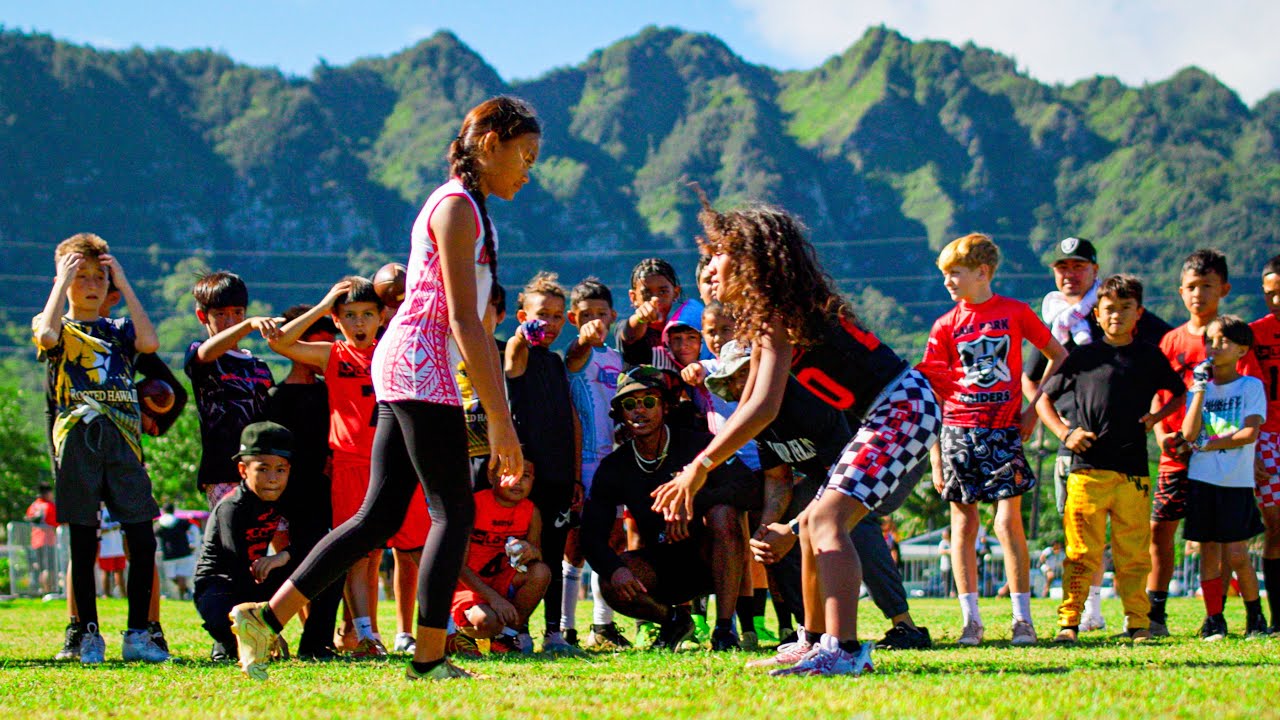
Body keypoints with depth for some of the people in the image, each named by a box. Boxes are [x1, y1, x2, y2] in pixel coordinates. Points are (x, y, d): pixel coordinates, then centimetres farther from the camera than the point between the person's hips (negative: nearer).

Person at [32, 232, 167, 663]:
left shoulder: (119, 330, 16)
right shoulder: (60, 330, 9)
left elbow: (150, 342, -5)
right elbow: (46, 336, -17)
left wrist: (124, 283, 0)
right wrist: (64, 280, -7)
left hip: (123, 442, 2)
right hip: (77, 442, -2)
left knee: (143, 540, -5)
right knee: (83, 543, 0)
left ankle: (138, 635, 2)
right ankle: (88, 635, 8)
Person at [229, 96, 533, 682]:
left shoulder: (469, 209, 21)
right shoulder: (457, 207, -10)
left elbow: (470, 324, 24)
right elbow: (462, 321, -16)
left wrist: (498, 412, 22)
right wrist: (499, 419, -18)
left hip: (401, 370, 10)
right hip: (421, 364, -10)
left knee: (380, 516, 6)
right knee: (454, 510, -8)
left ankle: (268, 616, 7)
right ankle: (429, 658, -8)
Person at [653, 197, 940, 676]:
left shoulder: (779, 317, -15)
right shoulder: (765, 318, 15)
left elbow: (764, 408, -24)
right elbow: (745, 410, 19)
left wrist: (700, 466, -22)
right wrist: (698, 472, 13)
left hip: (904, 407, -11)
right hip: (887, 415, 11)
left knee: (827, 519, -23)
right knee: (813, 523, 18)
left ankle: (844, 651, -35)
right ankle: (815, 643, 28)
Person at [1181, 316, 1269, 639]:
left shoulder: (1251, 386, 3)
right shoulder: (1199, 386, 10)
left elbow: (1250, 433, -9)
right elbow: (1189, 434, -4)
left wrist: (1208, 445, -9)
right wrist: (1200, 389, -9)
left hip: (1237, 482, -3)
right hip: (1202, 480, 3)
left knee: (1236, 555, -6)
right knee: (1209, 552, 0)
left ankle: (1255, 615, 11)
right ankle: (1214, 620, 5)